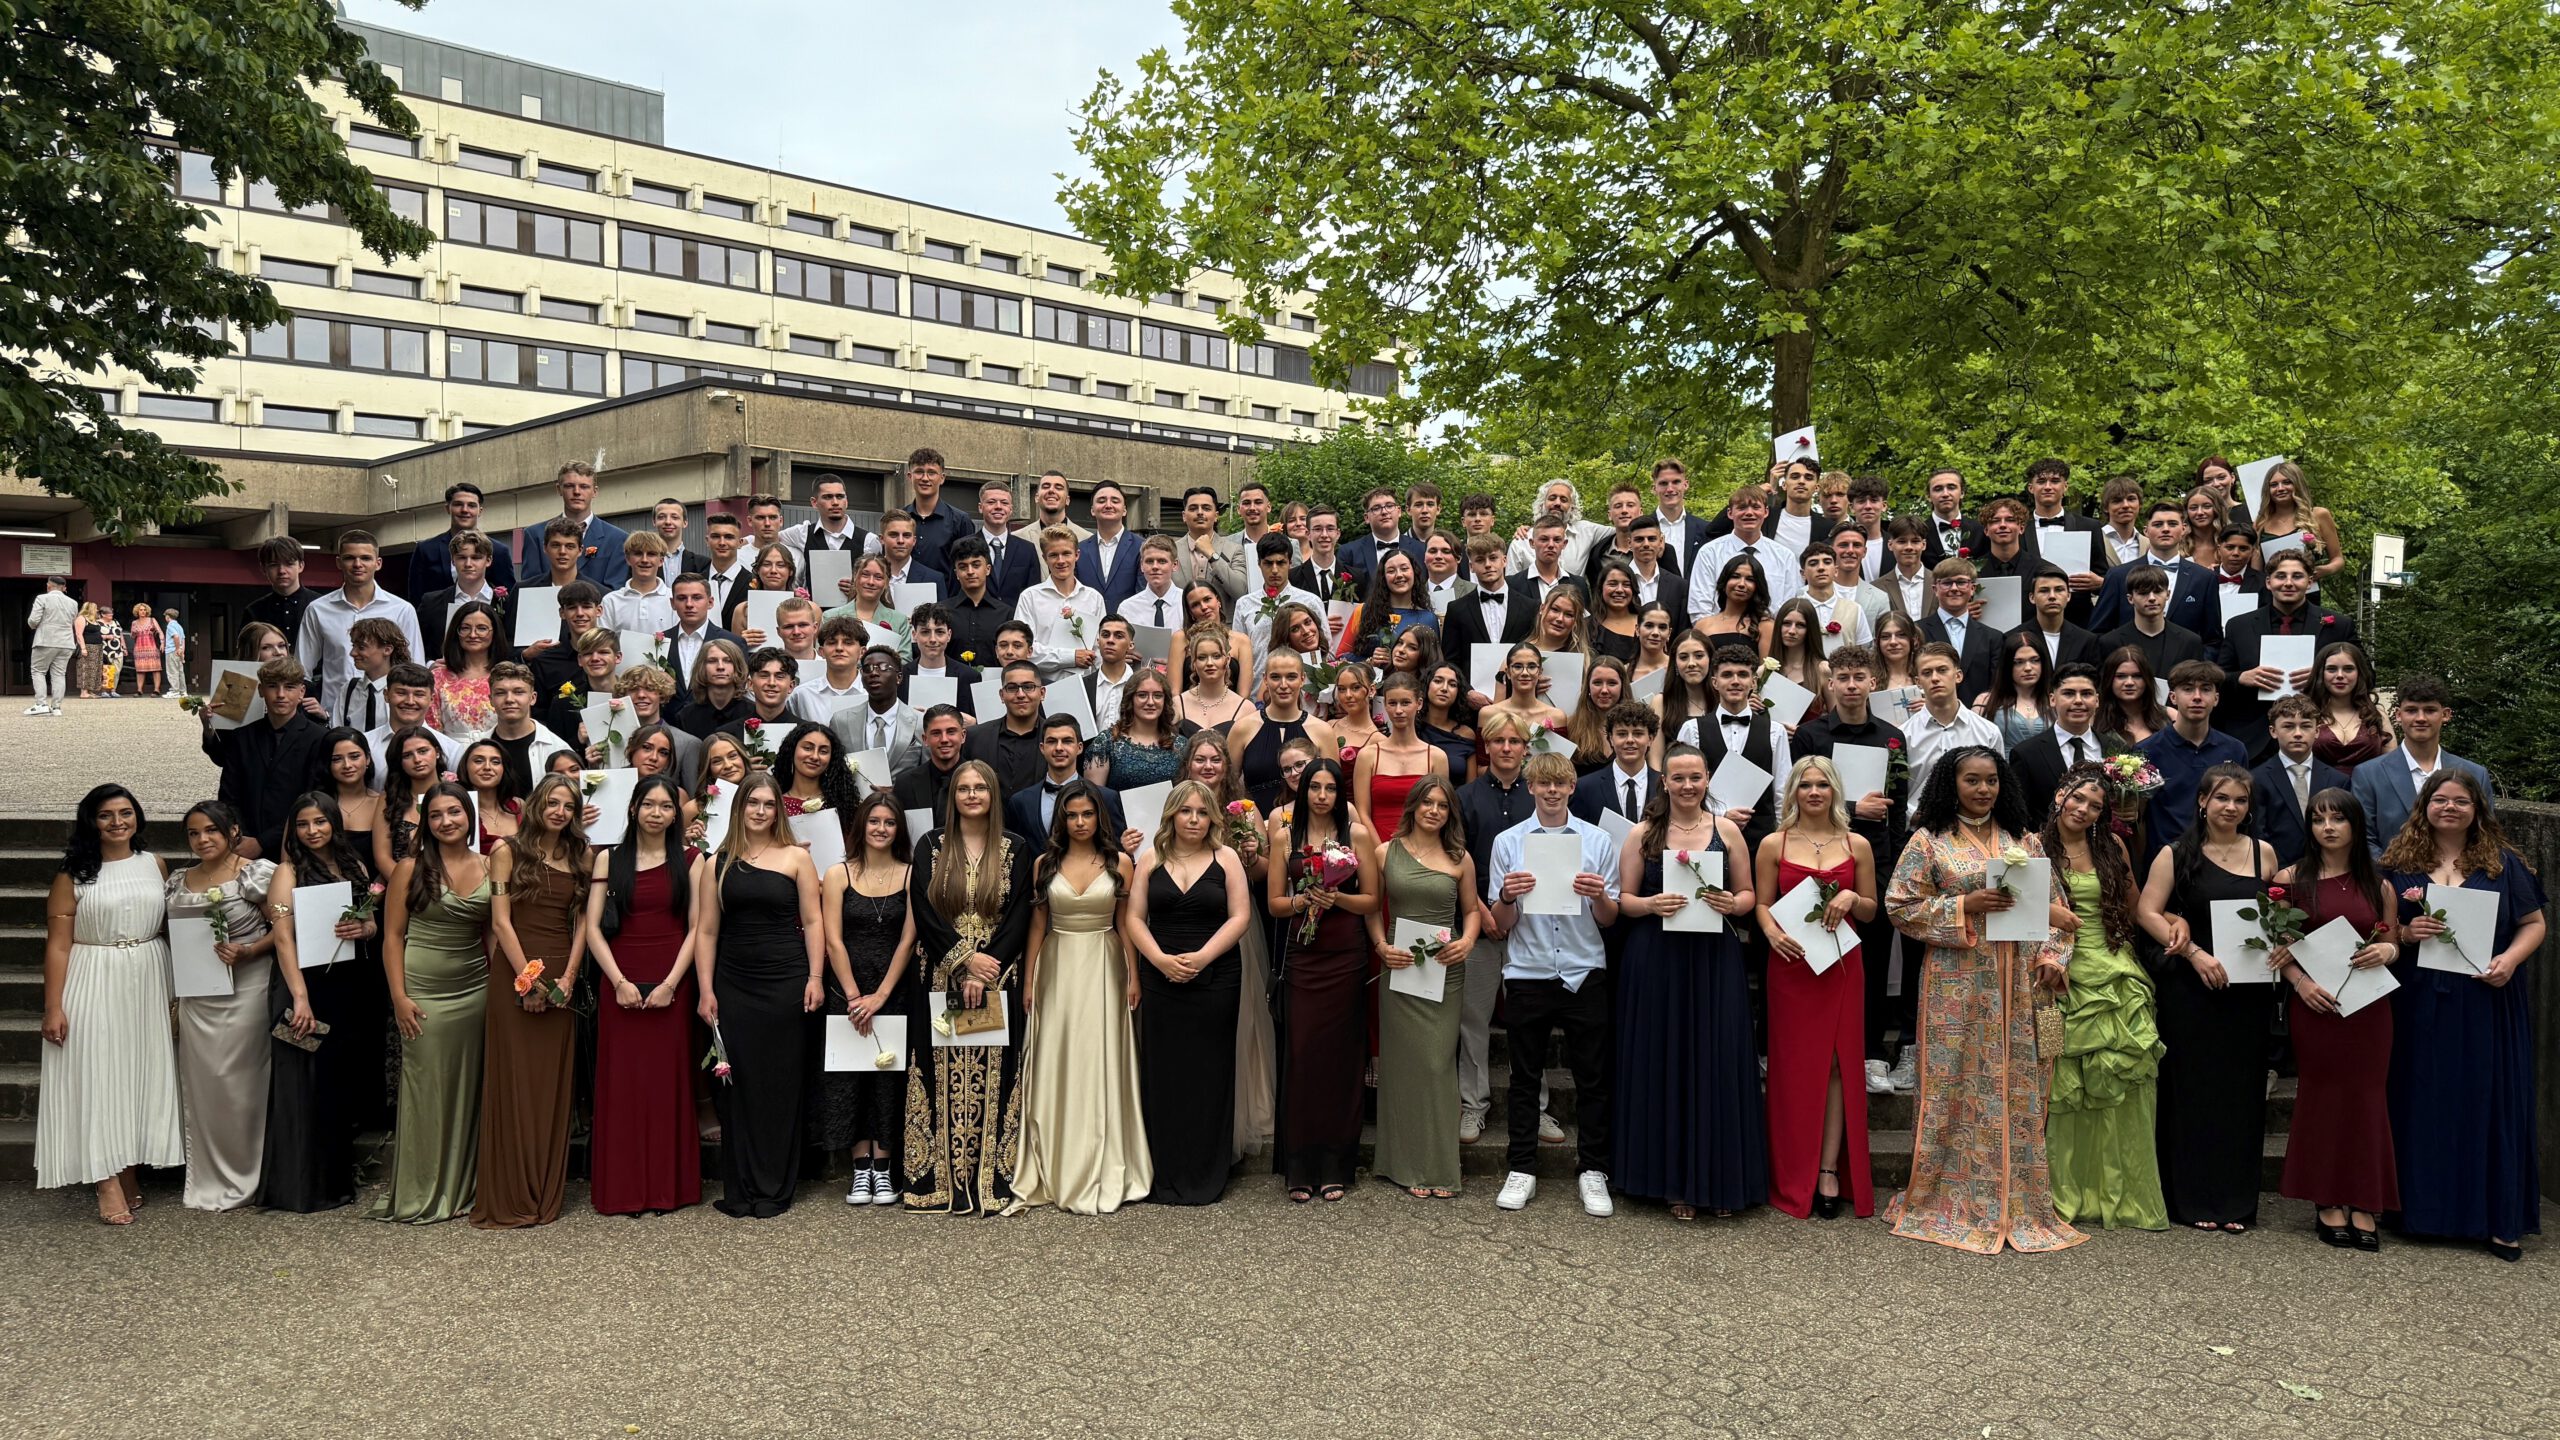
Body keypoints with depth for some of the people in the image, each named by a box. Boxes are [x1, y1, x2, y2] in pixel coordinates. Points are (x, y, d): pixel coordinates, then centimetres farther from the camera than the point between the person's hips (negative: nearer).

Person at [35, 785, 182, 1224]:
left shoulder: (155, 865, 6)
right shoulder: (73, 873, -3)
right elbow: (58, 944, -5)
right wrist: (53, 1007, -10)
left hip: (148, 983, 3)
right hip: (94, 985, -3)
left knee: (143, 1073, 6)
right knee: (96, 1075, -3)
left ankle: (131, 1175, 17)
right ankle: (108, 1183, -2)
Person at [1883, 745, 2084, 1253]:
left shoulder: (2024, 842, 12)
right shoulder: (1928, 841, 1)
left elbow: (2051, 907, 13)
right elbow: (1900, 905, -4)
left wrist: (2049, 959, -2)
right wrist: (1964, 906, -13)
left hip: (2015, 983, 3)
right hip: (1955, 982, -3)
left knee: (2016, 1085, 5)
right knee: (1954, 1084, -1)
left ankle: (2016, 1202, 15)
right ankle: (1952, 1202, 9)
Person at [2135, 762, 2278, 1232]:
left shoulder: (2263, 853, 9)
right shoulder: (2176, 855, -1)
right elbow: (2148, 912, -6)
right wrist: (2195, 953, -16)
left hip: (2250, 987, 3)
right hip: (2191, 987, -3)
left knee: (2242, 1089, 6)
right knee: (2193, 1087, 1)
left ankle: (2236, 1200, 15)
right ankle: (2194, 1198, 10)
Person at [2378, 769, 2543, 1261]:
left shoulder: (2502, 863, 5)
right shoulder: (2400, 862, 5)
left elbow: (2533, 924, 5)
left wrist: (2509, 959, -12)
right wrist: (2405, 934, -14)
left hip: (2487, 1004, 0)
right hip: (2420, 1003, 0)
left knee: (2490, 1101, 2)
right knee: (2424, 1104, 3)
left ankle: (2499, 1220, 10)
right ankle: (2423, 1208, 13)